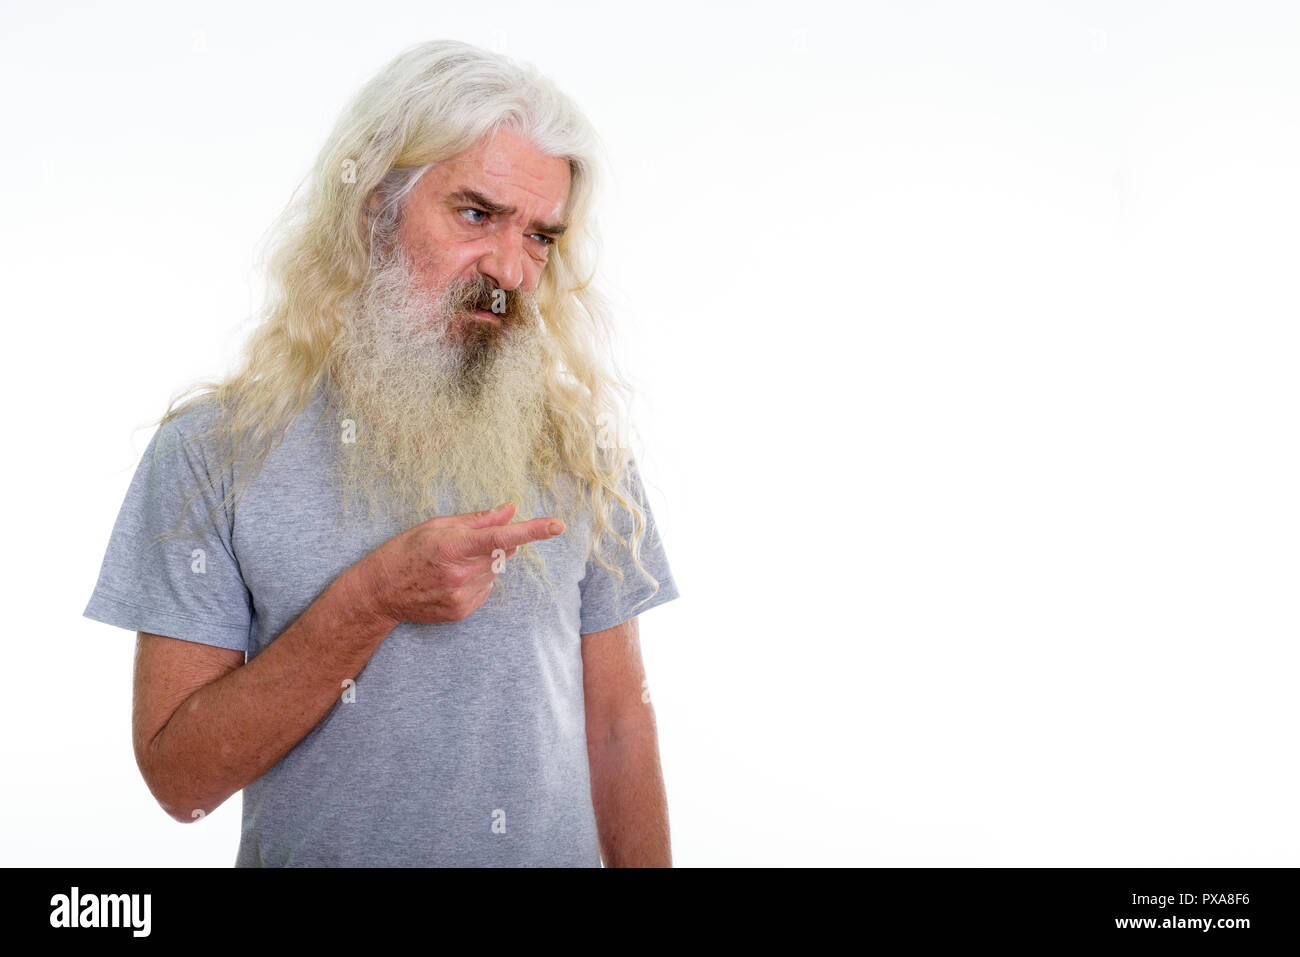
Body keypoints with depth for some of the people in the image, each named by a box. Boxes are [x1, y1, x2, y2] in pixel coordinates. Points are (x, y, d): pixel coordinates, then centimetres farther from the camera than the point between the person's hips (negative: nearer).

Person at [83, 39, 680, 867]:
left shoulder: (578, 447, -4)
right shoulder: (215, 450, -12)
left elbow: (617, 723, -1)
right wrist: (367, 603, -25)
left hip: (561, 848, 2)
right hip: (315, 851, -2)